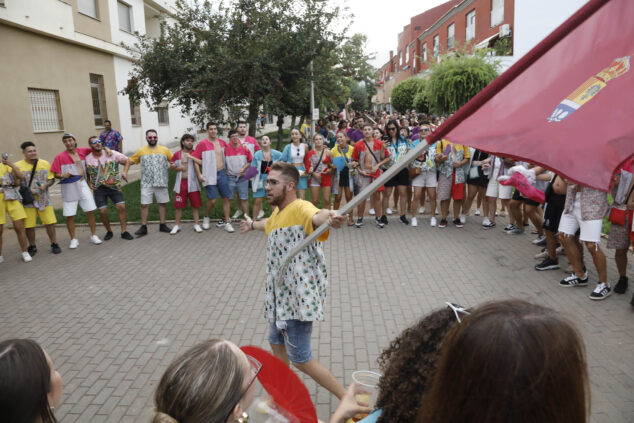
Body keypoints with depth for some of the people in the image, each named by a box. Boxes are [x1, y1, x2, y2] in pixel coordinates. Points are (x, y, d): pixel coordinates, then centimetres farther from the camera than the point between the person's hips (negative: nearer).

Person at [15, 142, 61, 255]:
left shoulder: (45, 164, 4)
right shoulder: (17, 166, -2)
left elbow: (51, 179, 10)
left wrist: (46, 185, -11)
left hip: (44, 199, 1)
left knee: (50, 223, -1)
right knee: (29, 225, 3)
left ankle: (54, 244, 15)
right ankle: (32, 247, 21)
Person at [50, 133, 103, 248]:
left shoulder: (82, 151, 3)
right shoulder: (60, 157, -4)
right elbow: (55, 174, -2)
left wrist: (105, 148, 3)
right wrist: (62, 175, -22)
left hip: (83, 185, 2)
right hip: (69, 188, -2)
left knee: (90, 211, 2)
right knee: (69, 215, 1)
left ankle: (94, 236, 16)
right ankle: (73, 239, 14)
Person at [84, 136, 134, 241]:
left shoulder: (111, 154, -4)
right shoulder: (87, 159, 0)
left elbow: (126, 161, 3)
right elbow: (85, 173, 14)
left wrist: (124, 172, -11)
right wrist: (89, 184, -1)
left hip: (114, 186, 0)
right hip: (98, 188, 1)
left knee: (121, 207, -10)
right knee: (103, 211, -5)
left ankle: (124, 231, 2)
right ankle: (109, 231, 19)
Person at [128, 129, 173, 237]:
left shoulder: (165, 150, 4)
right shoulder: (141, 151, 4)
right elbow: (130, 161, 8)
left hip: (161, 183, 0)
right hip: (146, 184, 0)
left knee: (162, 203, 7)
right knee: (144, 204, -2)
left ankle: (162, 225, 20)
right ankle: (143, 227, 7)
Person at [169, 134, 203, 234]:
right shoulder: (177, 154, 7)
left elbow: (203, 162, -16)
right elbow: (171, 167, 16)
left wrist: (191, 157, -23)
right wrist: (177, 168, -4)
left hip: (192, 183, -1)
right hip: (180, 183, 1)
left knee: (195, 205, 3)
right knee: (178, 205, 4)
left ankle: (196, 224, 14)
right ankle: (177, 225, 15)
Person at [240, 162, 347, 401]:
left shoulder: (300, 208, -21)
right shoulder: (278, 212, 10)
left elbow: (317, 216, -46)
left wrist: (329, 217, -70)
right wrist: (253, 225, 56)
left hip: (300, 297, -10)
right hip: (281, 295, 10)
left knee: (300, 359, -4)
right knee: (276, 344, 24)